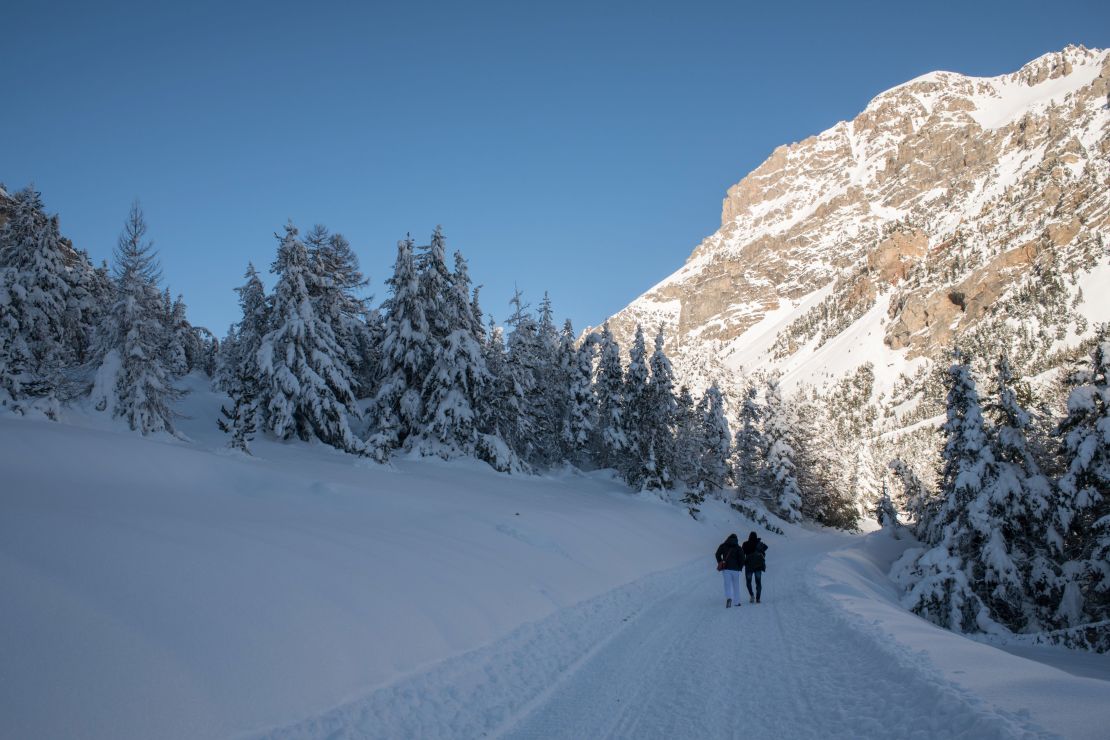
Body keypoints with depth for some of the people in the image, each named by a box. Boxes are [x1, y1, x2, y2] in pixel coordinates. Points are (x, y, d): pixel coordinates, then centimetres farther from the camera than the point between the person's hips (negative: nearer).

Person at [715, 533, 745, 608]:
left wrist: (720, 563, 10)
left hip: (726, 568, 0)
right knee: (736, 585, 13)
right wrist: (740, 567, 7)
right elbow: (742, 559, -6)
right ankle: (737, 602, 17)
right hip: (735, 569, 0)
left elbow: (718, 554, 1)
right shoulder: (739, 548, 2)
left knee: (727, 584, -2)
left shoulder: (723, 546, 5)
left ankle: (728, 597, -29)